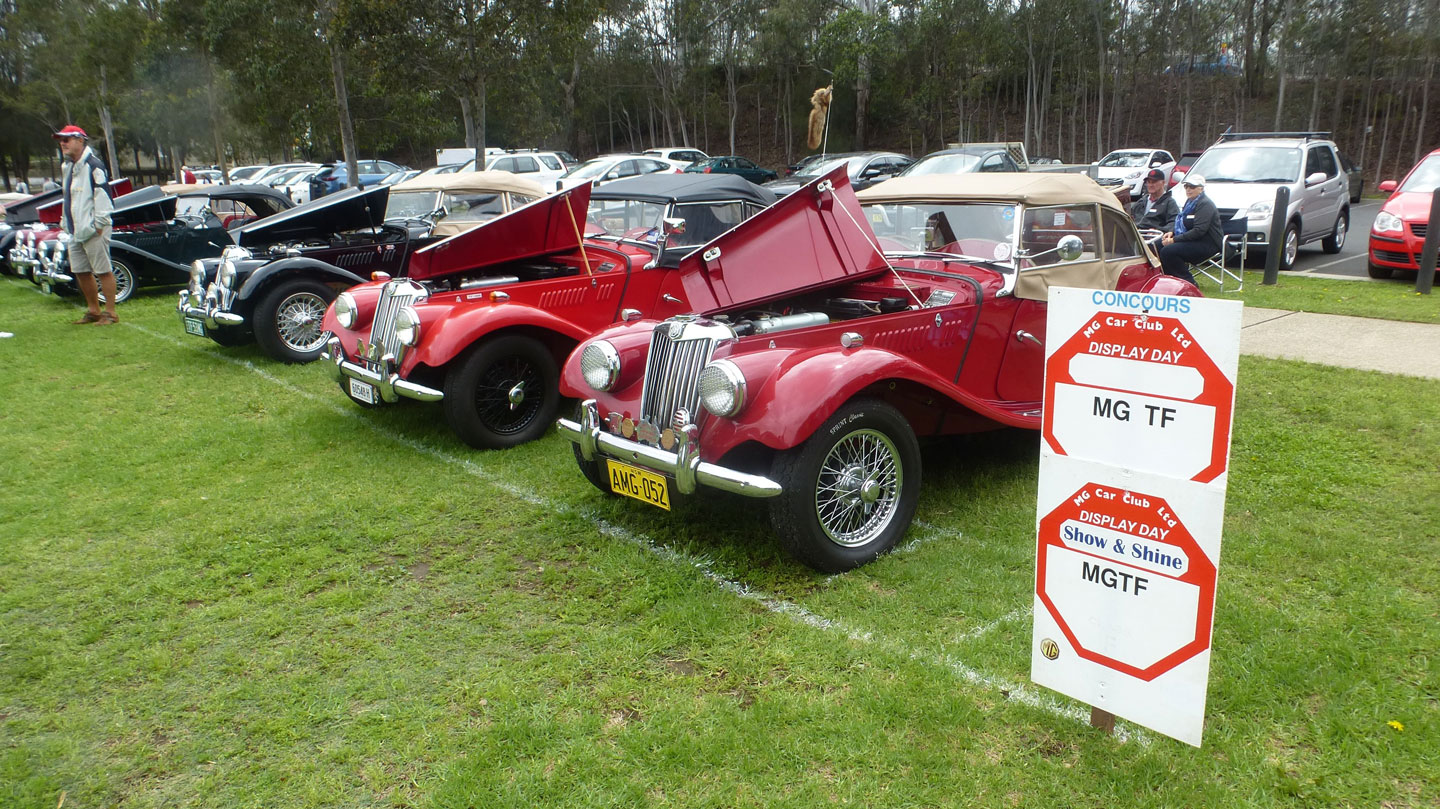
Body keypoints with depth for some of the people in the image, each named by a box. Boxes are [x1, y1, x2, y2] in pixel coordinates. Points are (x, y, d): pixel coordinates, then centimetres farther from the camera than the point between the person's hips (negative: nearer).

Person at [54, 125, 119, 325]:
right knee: (81, 272, 13)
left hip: (93, 231, -10)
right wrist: (65, 222, 21)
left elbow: (103, 194, -16)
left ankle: (110, 312, 0)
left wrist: (99, 224, -17)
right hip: (75, 232, 10)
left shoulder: (93, 165, -12)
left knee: (103, 271, -5)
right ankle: (93, 310, 23)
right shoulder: (67, 167, 18)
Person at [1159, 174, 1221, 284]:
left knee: (1168, 251, -28)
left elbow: (1199, 231, -24)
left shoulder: (1205, 204, -14)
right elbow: (1182, 224, 24)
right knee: (1159, 244, -5)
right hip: (1192, 241, 10)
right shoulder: (1190, 201, 16)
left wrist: (1174, 240, -25)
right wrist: (1172, 233, 2)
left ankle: (1189, 282, -15)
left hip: (1207, 245, -10)